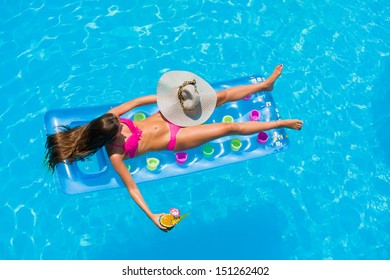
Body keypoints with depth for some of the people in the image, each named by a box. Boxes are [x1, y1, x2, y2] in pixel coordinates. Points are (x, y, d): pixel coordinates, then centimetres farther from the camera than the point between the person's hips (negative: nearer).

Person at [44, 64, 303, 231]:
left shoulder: (108, 120, -11)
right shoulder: (115, 154, -23)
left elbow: (135, 102, -1)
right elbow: (132, 187, -22)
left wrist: (165, 96, -5)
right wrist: (152, 216, -28)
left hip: (165, 118, 5)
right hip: (174, 138, -5)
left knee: (223, 95, 4)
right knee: (230, 127, -5)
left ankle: (266, 84, 27)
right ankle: (280, 123, 14)